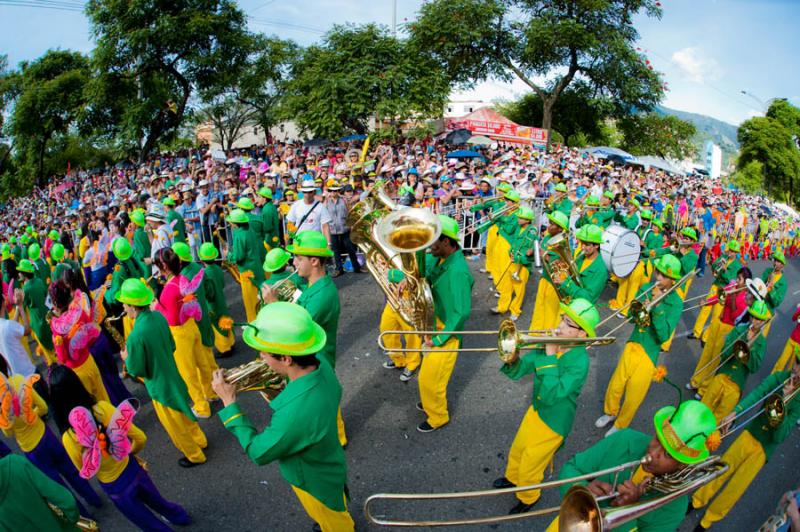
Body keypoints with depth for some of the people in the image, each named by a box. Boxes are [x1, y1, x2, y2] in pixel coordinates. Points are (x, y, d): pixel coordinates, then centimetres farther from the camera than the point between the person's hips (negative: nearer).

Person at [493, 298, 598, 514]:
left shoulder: (579, 362, -31)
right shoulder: (549, 344, -12)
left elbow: (550, 396, -39)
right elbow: (518, 371, -9)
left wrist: (549, 357, -37)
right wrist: (512, 359, -32)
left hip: (554, 422, -6)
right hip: (535, 410, 6)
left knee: (529, 467, 15)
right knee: (516, 451, 28)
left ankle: (527, 498, 45)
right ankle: (512, 478, 58)